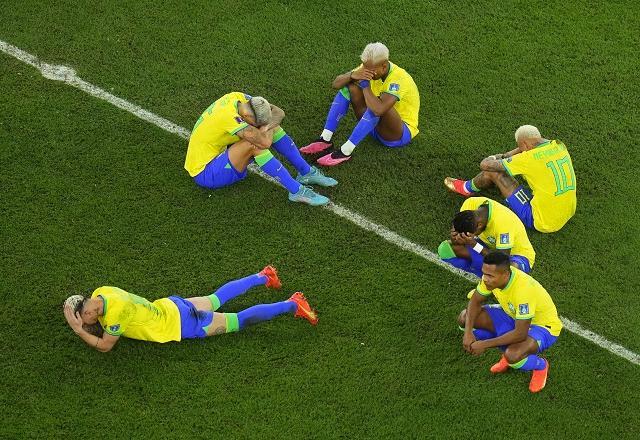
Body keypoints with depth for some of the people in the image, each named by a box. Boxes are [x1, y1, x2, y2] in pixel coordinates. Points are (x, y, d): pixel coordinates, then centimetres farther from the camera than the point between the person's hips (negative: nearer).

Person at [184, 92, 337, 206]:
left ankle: (306, 172, 4)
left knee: (271, 127, -2)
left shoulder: (238, 97, -9)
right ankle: (296, 191, -27)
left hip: (220, 154, 9)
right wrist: (268, 128, -16)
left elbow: (279, 113, -2)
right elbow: (265, 142, -37)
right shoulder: (229, 116, -34)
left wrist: (268, 126, -22)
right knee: (255, 144, -33)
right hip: (205, 173, -9)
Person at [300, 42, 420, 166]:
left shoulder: (399, 79, -31)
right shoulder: (370, 67, -9)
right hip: (375, 125, 7)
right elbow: (336, 83, -9)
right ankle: (325, 140, -14)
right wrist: (352, 75, -30)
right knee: (349, 86, -9)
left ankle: (345, 151, -31)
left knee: (377, 107, -38)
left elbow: (378, 109, -47)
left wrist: (365, 84, -35)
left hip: (400, 134, -7)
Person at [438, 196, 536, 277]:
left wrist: (474, 245, -42)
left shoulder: (503, 222, -38)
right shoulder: (471, 204, -22)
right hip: (489, 246, 6)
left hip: (517, 254, -6)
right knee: (445, 247, -19)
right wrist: (455, 237, -36)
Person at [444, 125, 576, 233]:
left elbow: (485, 165, -10)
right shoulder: (559, 146, 0)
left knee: (494, 171, 0)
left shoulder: (530, 158, -20)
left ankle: (468, 188, 29)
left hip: (542, 222, -8)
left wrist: (494, 158, 14)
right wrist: (504, 156, 23)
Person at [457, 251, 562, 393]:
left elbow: (520, 334, -36)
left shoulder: (523, 289, -39)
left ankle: (540, 365, 0)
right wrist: (468, 332, -17)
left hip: (543, 326, -7)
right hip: (513, 316, 7)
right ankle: (509, 351, 11)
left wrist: (484, 344, -31)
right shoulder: (492, 275, -18)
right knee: (464, 318, -6)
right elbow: (475, 302, -2)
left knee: (512, 356, -37)